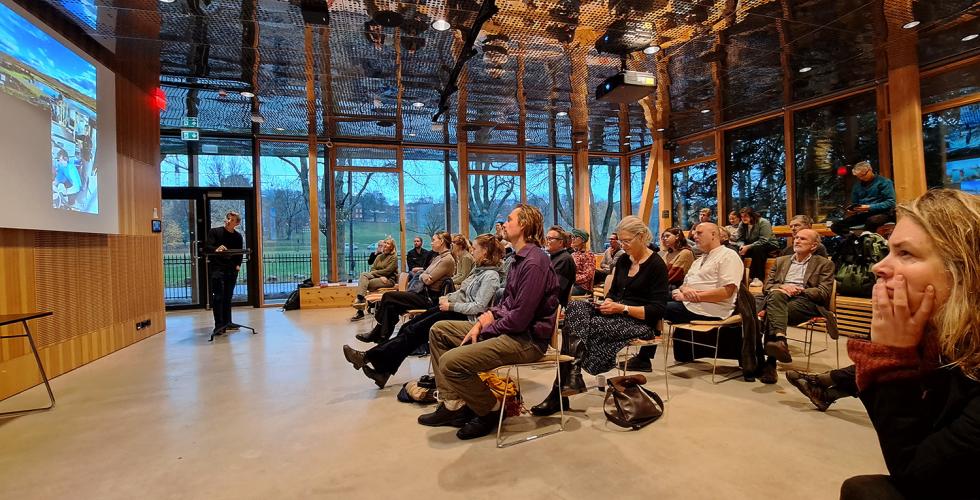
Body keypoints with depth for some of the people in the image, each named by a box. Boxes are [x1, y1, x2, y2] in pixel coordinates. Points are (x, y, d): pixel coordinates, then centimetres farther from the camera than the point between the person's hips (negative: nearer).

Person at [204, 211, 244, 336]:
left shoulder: (238, 236, 11)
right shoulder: (214, 231, -1)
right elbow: (206, 247, -11)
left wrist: (238, 265, 0)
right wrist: (216, 249, -32)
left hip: (231, 269, 4)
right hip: (216, 267, -4)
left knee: (228, 296, 11)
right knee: (218, 296, -8)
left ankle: (227, 322, 20)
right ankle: (218, 325, -6)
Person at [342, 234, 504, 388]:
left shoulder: (490, 275, -16)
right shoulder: (479, 269, 15)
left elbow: (479, 307, -22)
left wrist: (450, 306, -16)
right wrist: (447, 298, 1)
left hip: (466, 318, -9)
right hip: (455, 309, 9)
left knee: (415, 331, -13)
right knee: (408, 327, -4)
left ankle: (368, 357, -8)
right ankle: (383, 370, -4)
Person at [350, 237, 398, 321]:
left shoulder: (394, 257, -1)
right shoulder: (379, 256, 19)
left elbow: (387, 271, -11)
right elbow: (373, 268, 9)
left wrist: (373, 272, -9)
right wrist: (380, 276, -10)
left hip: (389, 280, -6)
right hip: (377, 277, 6)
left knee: (365, 283, -23)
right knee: (363, 275, -20)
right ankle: (360, 298, -30)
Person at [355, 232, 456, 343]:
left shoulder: (448, 260, -13)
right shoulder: (438, 257, 17)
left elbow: (428, 280, -16)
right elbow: (421, 277, 13)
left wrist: (422, 275, 5)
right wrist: (424, 276, -9)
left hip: (430, 298, -8)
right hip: (424, 293, 8)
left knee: (388, 297, -8)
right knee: (391, 305, -9)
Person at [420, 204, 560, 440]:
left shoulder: (534, 262, -19)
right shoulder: (519, 257, 15)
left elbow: (520, 318, -23)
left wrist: (485, 330, -10)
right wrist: (485, 319, 1)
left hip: (528, 339, -11)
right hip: (508, 329, 11)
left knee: (451, 362, -25)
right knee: (439, 330, 9)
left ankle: (491, 410, 1)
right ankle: (453, 404, 9)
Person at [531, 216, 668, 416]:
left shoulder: (656, 265, -7)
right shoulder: (624, 260, 13)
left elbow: (657, 310, -12)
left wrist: (622, 308, -19)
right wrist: (607, 303, -2)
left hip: (640, 322, -7)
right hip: (617, 315, 7)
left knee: (589, 326, -30)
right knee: (575, 308, -21)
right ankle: (572, 376, -29)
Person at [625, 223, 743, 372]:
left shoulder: (728, 256, -6)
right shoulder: (699, 260, 23)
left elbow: (727, 292, -18)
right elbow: (685, 284, 16)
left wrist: (694, 296, -17)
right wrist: (685, 290, -9)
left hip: (708, 310, -9)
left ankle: (643, 360, -2)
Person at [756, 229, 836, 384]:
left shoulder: (824, 264, 18)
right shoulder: (781, 261, 28)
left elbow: (824, 293, 3)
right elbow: (766, 287, 17)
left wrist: (798, 290, -11)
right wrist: (781, 287, -5)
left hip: (806, 302, -3)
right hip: (779, 298, 3)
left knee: (772, 312, -35)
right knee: (776, 295, -37)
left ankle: (770, 364, -41)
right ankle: (780, 339, -54)